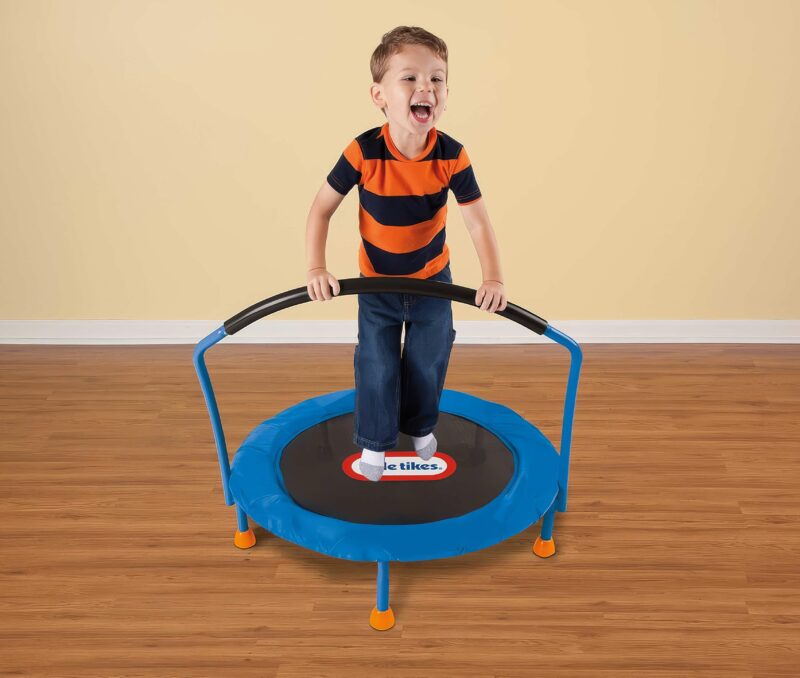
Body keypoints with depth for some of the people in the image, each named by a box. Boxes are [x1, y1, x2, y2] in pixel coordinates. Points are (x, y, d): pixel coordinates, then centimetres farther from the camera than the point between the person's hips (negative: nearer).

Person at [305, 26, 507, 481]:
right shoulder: (363, 153, -27)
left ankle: (420, 427, 41)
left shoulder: (452, 156, -24)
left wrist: (494, 278, -31)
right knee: (377, 366, 3)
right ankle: (374, 442, 25)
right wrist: (316, 268, -24)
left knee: (429, 361, 14)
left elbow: (478, 221, -19)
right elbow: (322, 208, -16)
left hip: (433, 279, 1)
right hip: (376, 282, -1)